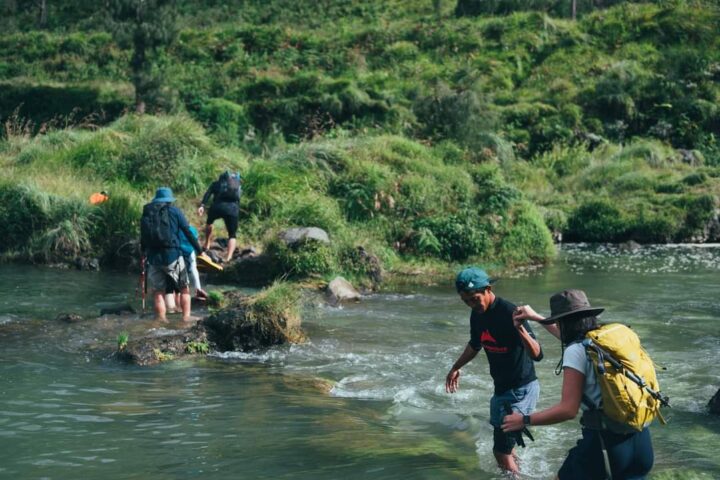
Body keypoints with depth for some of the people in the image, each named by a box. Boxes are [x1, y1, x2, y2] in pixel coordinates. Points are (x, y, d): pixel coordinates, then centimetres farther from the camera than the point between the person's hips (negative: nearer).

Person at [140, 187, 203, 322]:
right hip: (173, 256, -2)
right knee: (184, 288, 12)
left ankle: (161, 319, 8)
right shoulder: (174, 211, 0)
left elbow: (142, 238, 12)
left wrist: (144, 253, 24)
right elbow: (188, 233, -2)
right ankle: (186, 316, 5)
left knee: (158, 291, 11)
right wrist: (200, 251, 2)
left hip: (153, 258, 2)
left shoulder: (146, 214, 9)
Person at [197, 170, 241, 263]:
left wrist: (202, 205, -3)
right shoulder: (237, 185, 32)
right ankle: (228, 258, -6)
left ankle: (207, 245, 38)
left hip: (218, 206, 0)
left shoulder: (216, 183, 24)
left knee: (209, 222, 34)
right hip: (233, 208, 0)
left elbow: (208, 194, 6)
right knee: (232, 235, 13)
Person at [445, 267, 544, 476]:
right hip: (501, 387, 9)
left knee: (502, 450, -9)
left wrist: (520, 329, -49)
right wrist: (455, 368, 31)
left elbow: (537, 355, -32)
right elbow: (475, 345, 22)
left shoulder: (508, 313, -24)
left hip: (521, 389, -9)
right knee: (504, 446, 20)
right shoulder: (477, 314, 0)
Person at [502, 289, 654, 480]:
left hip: (607, 438, -7)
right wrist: (536, 317, 45)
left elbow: (568, 410, -17)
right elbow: (571, 337, 34)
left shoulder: (576, 352, -12)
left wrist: (524, 420, -7)